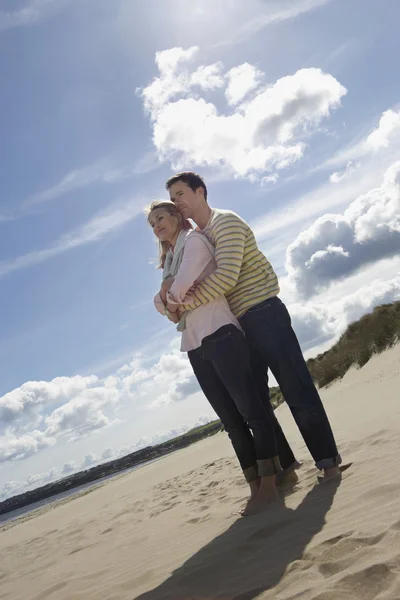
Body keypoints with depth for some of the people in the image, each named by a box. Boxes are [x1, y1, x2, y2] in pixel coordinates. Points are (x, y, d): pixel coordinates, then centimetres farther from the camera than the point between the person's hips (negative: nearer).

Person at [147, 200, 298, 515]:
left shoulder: (194, 240, 1)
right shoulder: (170, 261, 26)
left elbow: (182, 286, -13)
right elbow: (160, 300, 19)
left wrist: (173, 299, 8)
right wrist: (169, 306, -4)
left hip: (218, 335, -8)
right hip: (195, 346, 8)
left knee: (250, 409, -7)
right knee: (232, 420, 7)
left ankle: (268, 484, -4)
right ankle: (256, 487, 11)